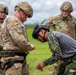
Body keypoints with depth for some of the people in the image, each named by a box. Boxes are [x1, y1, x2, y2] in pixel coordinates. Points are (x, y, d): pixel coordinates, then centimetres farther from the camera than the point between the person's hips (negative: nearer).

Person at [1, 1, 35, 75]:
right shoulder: (12, 20, -12)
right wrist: (30, 47, -6)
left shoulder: (17, 22, 21)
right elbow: (19, 40, -23)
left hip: (21, 58, 10)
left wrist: (28, 46, 4)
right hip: (13, 59, -10)